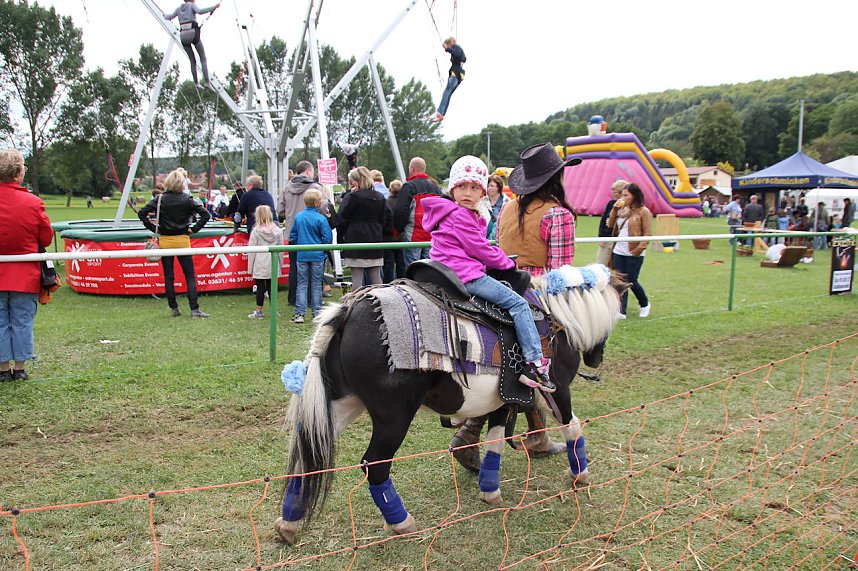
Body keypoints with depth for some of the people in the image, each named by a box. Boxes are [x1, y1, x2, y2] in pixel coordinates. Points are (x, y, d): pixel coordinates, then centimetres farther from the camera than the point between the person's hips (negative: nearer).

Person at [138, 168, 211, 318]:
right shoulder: (187, 200, -5)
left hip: (165, 241, 1)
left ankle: (174, 309, 11)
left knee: (168, 276, 9)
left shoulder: (160, 199, -3)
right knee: (190, 275, 3)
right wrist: (194, 229, -2)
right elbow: (205, 214, -9)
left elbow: (141, 213, -8)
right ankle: (194, 309, -3)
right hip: (182, 240, -1)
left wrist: (154, 228, -1)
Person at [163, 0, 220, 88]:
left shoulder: (179, 9, 17)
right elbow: (199, 11, -16)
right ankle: (207, 82, -13)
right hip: (194, 34, -4)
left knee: (192, 61, 13)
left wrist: (164, 15, 43)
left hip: (183, 36, 4)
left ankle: (196, 83, 5)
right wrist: (213, 7, -16)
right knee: (203, 59, 1)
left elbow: (168, 17, 20)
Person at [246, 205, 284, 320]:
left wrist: (250, 267, 2)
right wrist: (280, 264, 16)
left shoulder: (256, 231, -7)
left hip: (260, 265, -3)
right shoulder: (277, 231, 2)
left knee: (260, 287, 2)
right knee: (272, 287, 9)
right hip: (273, 265, 3)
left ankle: (259, 311, 8)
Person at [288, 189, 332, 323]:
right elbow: (328, 237, -12)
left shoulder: (298, 217, 0)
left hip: (302, 255, 2)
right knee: (316, 285, 8)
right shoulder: (321, 219, -12)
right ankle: (317, 312, 13)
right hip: (317, 255, -2)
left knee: (302, 284, 7)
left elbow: (292, 236, 6)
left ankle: (299, 313, 2)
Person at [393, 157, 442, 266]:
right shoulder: (435, 187, 13)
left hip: (413, 236, -6)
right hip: (432, 236, 6)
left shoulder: (408, 186, -8)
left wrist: (399, 229, 3)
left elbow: (400, 211, -12)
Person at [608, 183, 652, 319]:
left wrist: (638, 249, -17)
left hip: (634, 254, -6)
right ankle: (621, 311, 10)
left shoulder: (644, 212, -8)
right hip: (619, 251, 6)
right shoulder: (622, 210, 12)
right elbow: (610, 225, 11)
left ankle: (645, 304, 25)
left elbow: (648, 234, -10)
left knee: (631, 281, 0)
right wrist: (615, 209, 1)